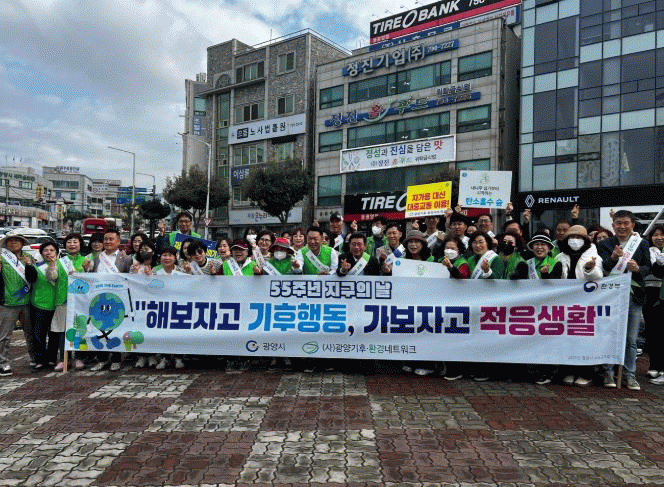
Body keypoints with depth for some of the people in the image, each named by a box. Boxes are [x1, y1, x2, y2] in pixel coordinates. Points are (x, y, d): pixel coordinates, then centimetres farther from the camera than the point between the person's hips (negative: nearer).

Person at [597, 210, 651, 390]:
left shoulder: (642, 244, 9)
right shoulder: (605, 244, 4)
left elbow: (648, 268, 8)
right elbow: (601, 269, -5)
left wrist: (638, 268, -14)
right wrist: (613, 258, -25)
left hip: (633, 296, 1)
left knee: (631, 339, 6)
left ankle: (630, 375, 17)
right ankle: (608, 373, 13)